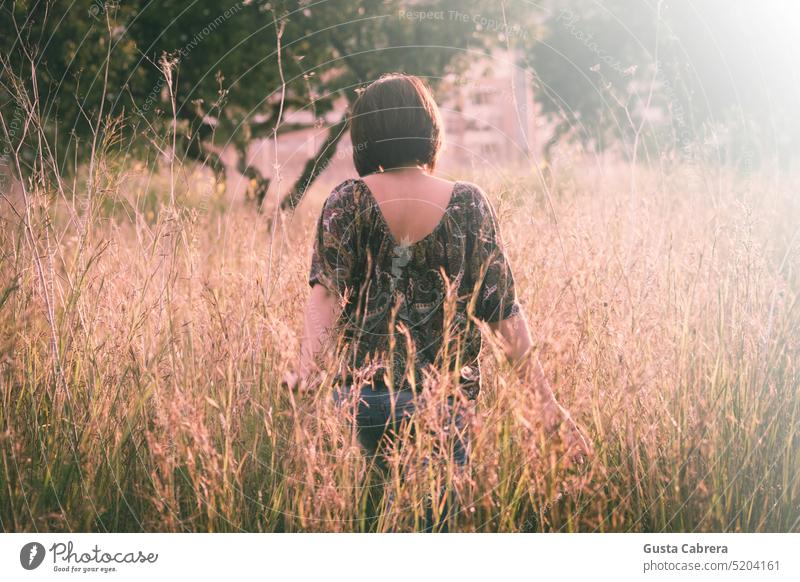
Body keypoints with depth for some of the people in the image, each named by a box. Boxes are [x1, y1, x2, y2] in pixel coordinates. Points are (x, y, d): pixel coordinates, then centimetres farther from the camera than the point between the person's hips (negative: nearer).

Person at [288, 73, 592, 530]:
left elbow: (327, 292, -13)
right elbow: (503, 311, -3)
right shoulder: (469, 203, -1)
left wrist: (307, 369, -21)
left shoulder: (349, 202, 0)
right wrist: (548, 403, 0)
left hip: (365, 394, 2)